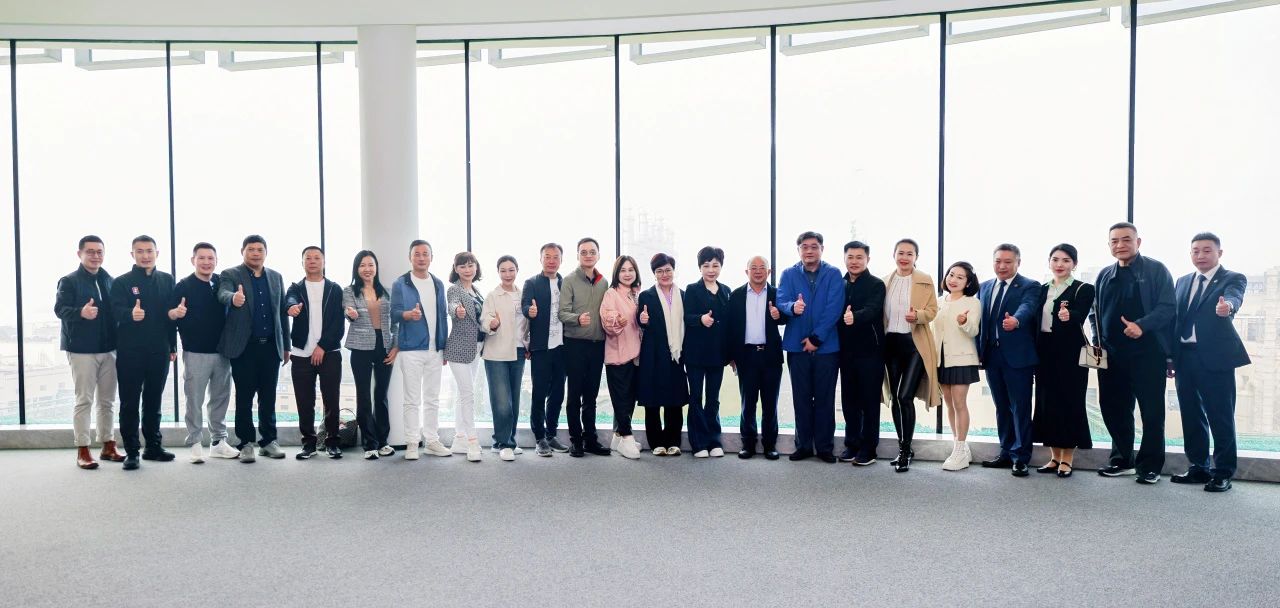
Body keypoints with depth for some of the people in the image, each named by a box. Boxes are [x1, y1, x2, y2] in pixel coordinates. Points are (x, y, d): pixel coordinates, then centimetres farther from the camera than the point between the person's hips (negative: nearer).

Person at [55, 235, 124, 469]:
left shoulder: (110, 281, 11)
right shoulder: (69, 281, -4)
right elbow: (59, 308, -13)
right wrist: (81, 312, -32)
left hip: (109, 348, 5)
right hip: (82, 349, -5)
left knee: (107, 400, 11)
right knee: (84, 400, -3)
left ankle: (108, 445, 19)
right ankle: (82, 450, 3)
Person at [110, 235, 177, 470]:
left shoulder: (167, 280, 9)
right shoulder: (121, 282, -2)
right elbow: (116, 310, -15)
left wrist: (173, 346, 11)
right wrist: (130, 314, -38)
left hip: (159, 351, 3)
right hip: (130, 352, -3)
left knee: (154, 401, 12)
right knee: (130, 402, 1)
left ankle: (153, 446, 22)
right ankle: (132, 451, 6)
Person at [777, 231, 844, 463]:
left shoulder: (833, 274, 1)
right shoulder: (789, 274, 6)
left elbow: (834, 308, -9)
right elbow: (781, 301, -8)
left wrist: (817, 338, -15)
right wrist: (792, 307, -32)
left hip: (827, 346, -1)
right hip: (797, 345, 1)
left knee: (825, 398, 5)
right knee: (801, 398, 8)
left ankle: (825, 446, 14)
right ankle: (803, 445, 16)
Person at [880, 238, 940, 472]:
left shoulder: (925, 281, 1)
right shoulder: (885, 282, 11)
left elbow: (932, 311, -2)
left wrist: (917, 315, -22)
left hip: (915, 344, -4)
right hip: (891, 343, 4)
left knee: (905, 396, -13)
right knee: (895, 398, 8)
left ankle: (906, 451, -2)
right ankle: (903, 448, 20)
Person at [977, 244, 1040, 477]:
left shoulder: (1030, 286, -4)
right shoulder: (985, 287, 14)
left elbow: (1027, 307, -24)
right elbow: (979, 317, 11)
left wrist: (1016, 320, -46)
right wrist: (980, 351, 2)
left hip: (1017, 356, -6)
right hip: (992, 356, 6)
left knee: (1020, 408, -1)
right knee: (1002, 407, 14)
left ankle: (1020, 457, 7)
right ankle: (1007, 453, 24)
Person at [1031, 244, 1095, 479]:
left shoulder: (1083, 289, -3)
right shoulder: (1043, 290, 12)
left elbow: (1079, 316, -21)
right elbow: (1037, 322, 10)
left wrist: (1068, 316, -44)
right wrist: (1035, 354, 3)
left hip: (1069, 354, -5)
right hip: (1045, 353, 5)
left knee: (1069, 402, -1)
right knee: (1048, 402, 7)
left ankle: (1067, 458, 9)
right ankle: (1054, 456, 17)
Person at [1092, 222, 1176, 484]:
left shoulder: (1156, 270, -1)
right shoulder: (1105, 275, 13)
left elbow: (1167, 307, -9)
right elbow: (1097, 312, 16)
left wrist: (1142, 325, -24)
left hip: (1148, 353, -4)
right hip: (1113, 355, 5)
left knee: (1152, 411, 3)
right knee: (1114, 409, 8)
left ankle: (1150, 466, 12)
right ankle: (1122, 460, 22)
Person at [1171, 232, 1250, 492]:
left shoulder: (1233, 279, 0)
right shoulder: (1183, 282, 16)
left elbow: (1235, 297, -23)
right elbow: (1174, 318, 13)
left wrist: (1227, 306, -47)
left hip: (1215, 357, -5)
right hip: (1185, 357, 5)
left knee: (1221, 417, -2)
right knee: (1192, 416, 11)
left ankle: (1223, 473, 6)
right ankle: (1199, 467, 22)